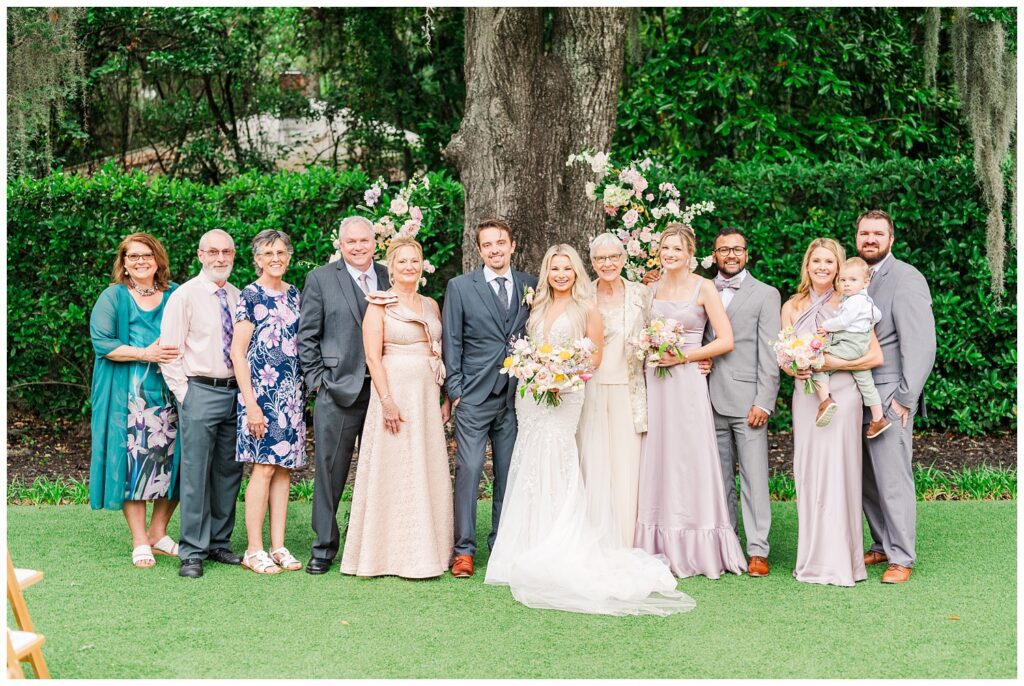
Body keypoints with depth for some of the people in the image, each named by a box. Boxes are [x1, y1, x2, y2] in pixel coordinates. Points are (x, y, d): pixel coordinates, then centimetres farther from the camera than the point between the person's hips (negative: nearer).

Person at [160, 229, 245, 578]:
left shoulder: (238, 297, 11)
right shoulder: (185, 296, -5)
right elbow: (169, 351, -7)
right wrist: (184, 394, -9)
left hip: (234, 392, 6)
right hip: (200, 391, -5)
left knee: (228, 472, 11)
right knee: (195, 474, -4)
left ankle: (219, 543, 22)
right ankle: (192, 553, 3)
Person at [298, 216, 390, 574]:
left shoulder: (390, 278, 10)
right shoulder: (320, 279, 2)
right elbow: (307, 337, 1)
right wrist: (317, 380, -6)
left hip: (384, 390, 3)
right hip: (338, 391, -3)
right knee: (330, 472, 2)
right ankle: (324, 547, 12)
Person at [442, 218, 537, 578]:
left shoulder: (530, 286, 9)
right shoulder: (460, 287, 2)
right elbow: (451, 343, 1)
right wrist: (454, 391, -3)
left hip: (516, 396, 3)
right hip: (474, 397, -3)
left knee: (509, 473, 8)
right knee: (469, 470, -6)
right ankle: (464, 550, 1)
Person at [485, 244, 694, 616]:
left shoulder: (586, 309, 0)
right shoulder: (539, 308, 16)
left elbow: (595, 357, -1)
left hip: (564, 397, -5)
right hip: (532, 396, 6)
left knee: (552, 471, -11)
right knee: (531, 472, 5)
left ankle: (555, 556, -6)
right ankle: (531, 550, 11)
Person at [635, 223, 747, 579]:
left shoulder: (703, 288, -3)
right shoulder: (653, 287, 12)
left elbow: (725, 340, -7)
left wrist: (683, 356, -12)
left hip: (687, 381, -5)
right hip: (655, 382, 5)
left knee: (689, 459, -3)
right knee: (657, 457, 5)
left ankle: (694, 550, 6)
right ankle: (661, 548, 11)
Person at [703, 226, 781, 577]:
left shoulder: (765, 294, 3)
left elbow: (769, 353, -3)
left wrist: (764, 402, -11)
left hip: (747, 400, -4)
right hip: (711, 400, 4)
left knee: (754, 476, -5)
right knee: (720, 478, 9)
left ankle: (757, 550, -1)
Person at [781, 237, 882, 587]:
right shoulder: (791, 307, 9)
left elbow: (875, 356, -5)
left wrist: (832, 362, -15)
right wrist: (793, 368, -10)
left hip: (841, 395, -3)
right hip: (805, 396, 3)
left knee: (837, 471, -5)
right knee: (807, 473, 4)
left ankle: (840, 561, 1)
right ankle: (813, 558, 11)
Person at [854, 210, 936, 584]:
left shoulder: (906, 279, -8)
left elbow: (921, 345, -13)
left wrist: (905, 397, -15)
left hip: (889, 396, -7)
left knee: (893, 479, -5)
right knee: (865, 478, 10)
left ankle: (901, 558, 5)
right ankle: (882, 546, 22)